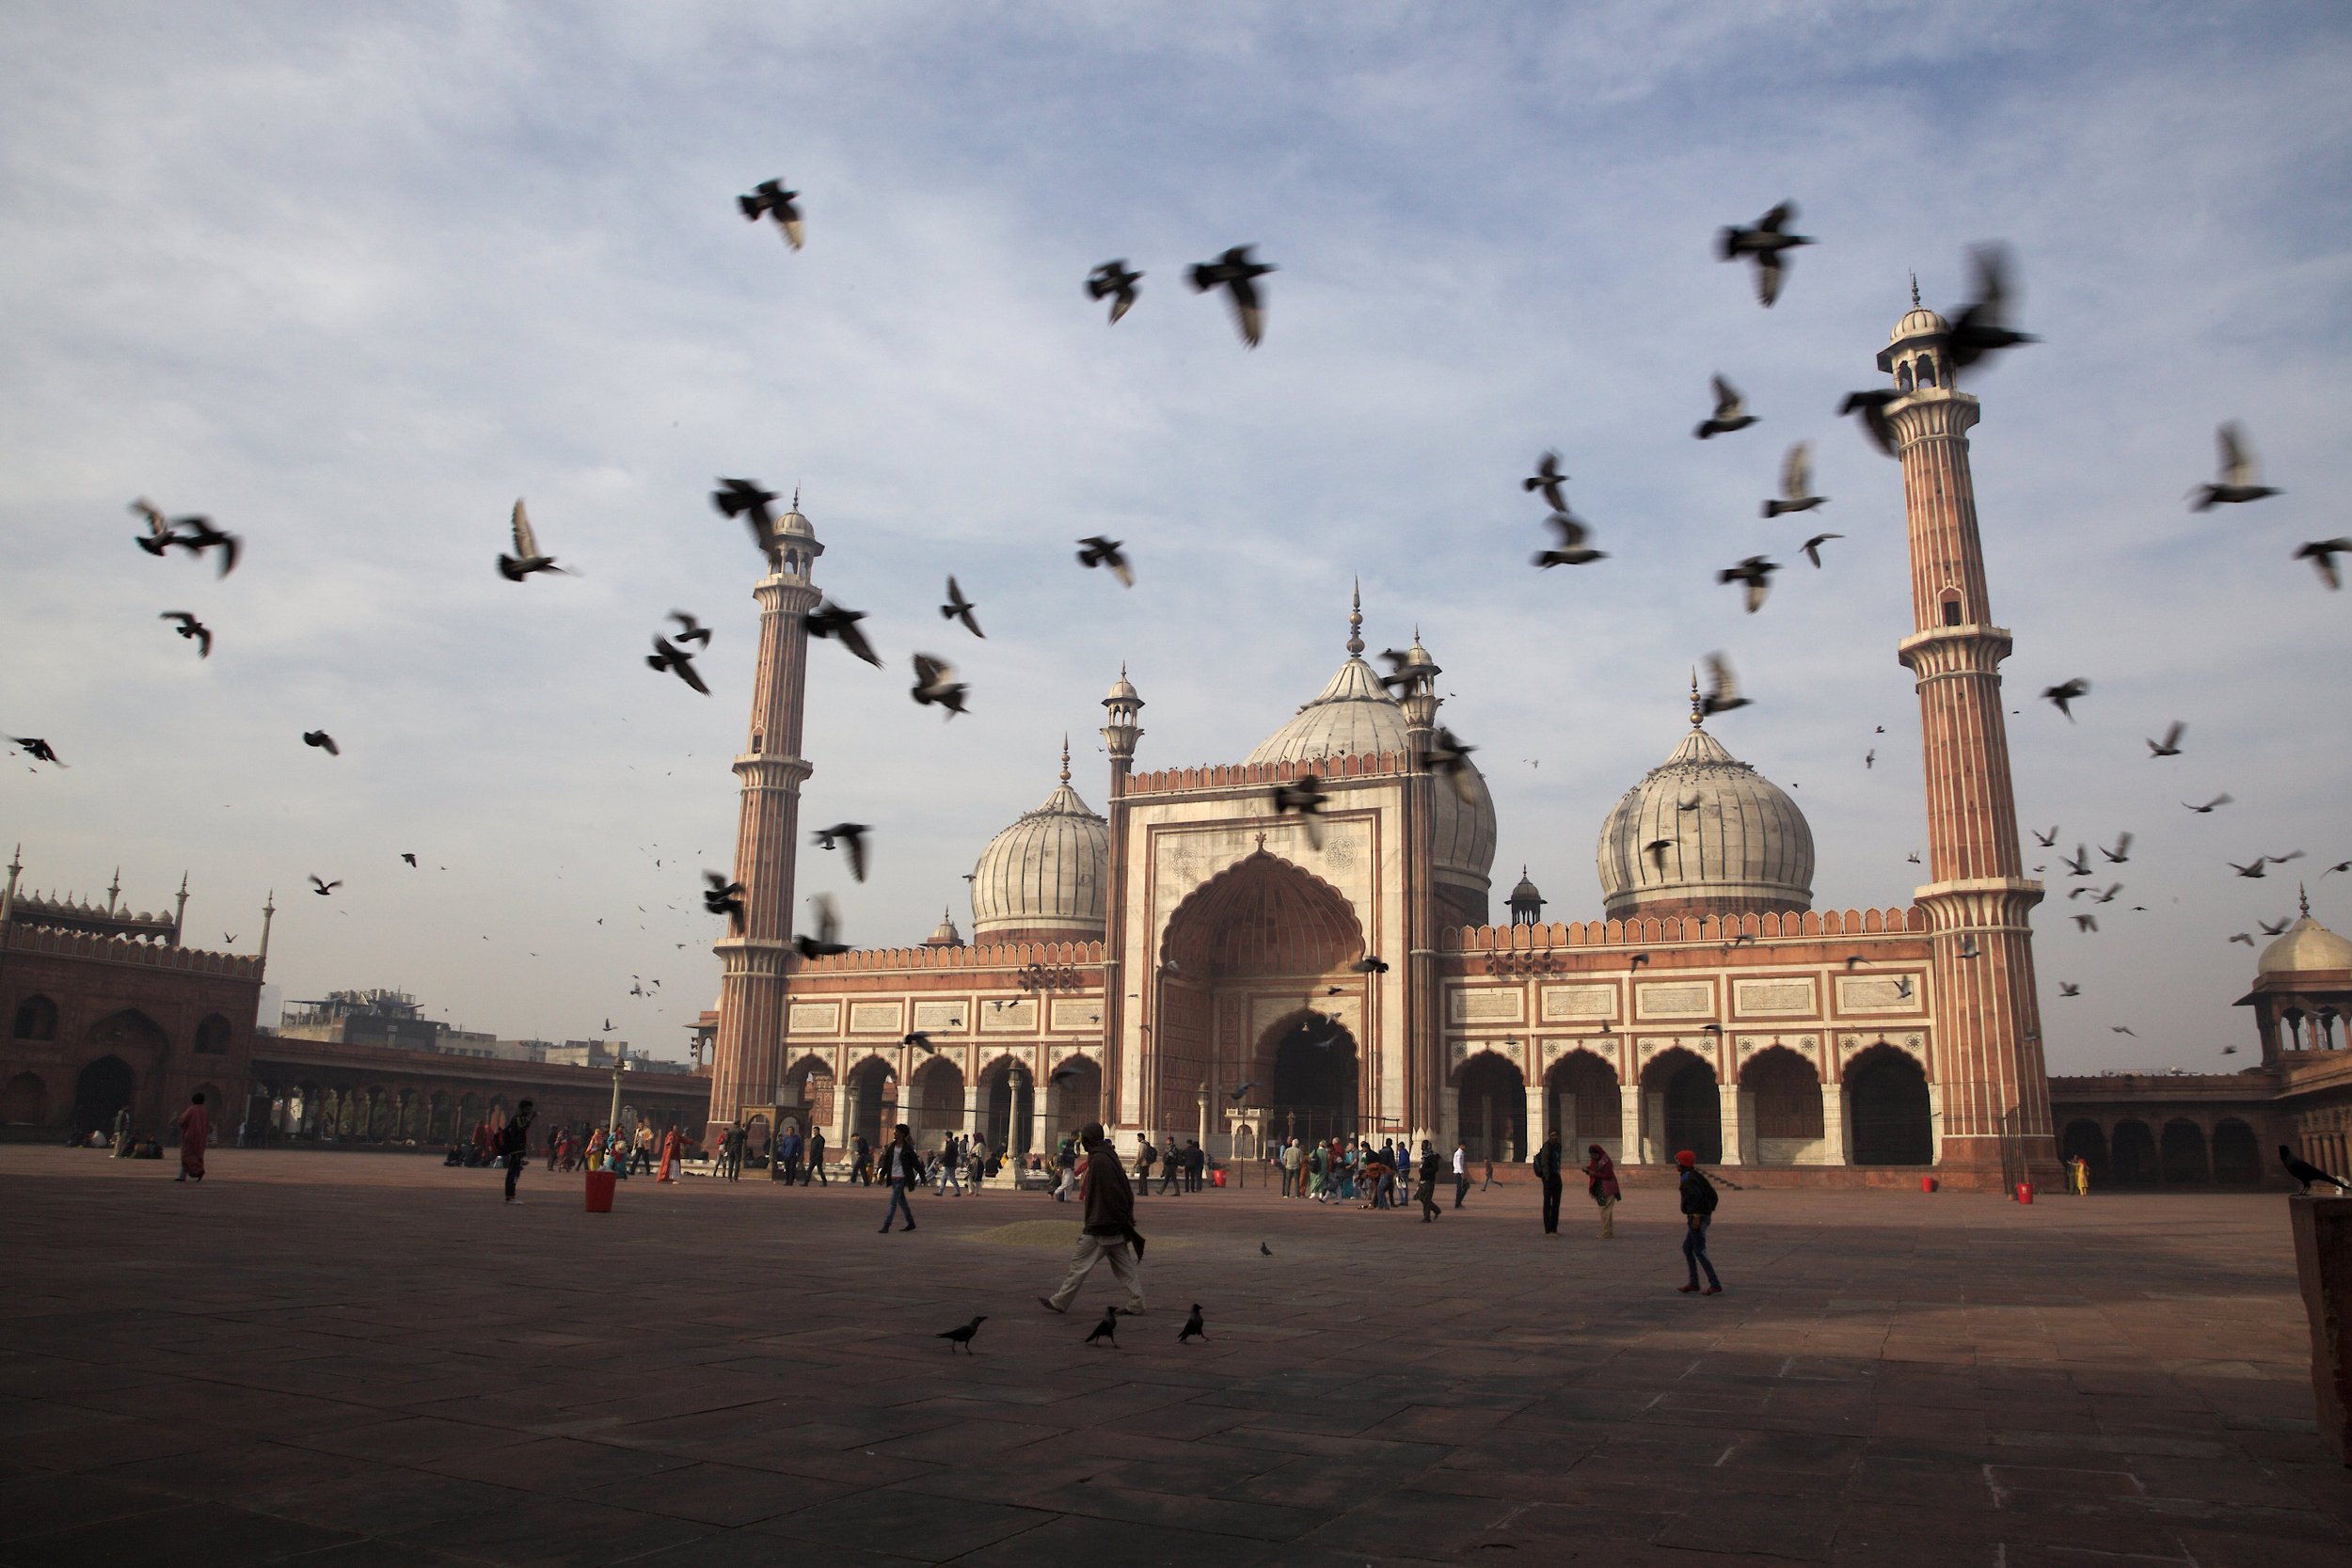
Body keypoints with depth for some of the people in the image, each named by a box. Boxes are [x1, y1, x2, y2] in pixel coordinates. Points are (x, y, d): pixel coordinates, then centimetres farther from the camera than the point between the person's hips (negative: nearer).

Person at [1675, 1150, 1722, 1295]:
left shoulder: (1688, 1178, -15)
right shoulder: (1697, 1175, 14)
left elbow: (1697, 1196, -29)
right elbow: (1712, 1194, 17)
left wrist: (1696, 1217, -28)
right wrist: (1709, 1212, 19)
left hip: (1696, 1218, -10)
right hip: (1705, 1217, 10)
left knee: (1700, 1252, -5)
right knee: (1687, 1248, 16)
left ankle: (1715, 1285, -5)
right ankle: (1693, 1283, 17)